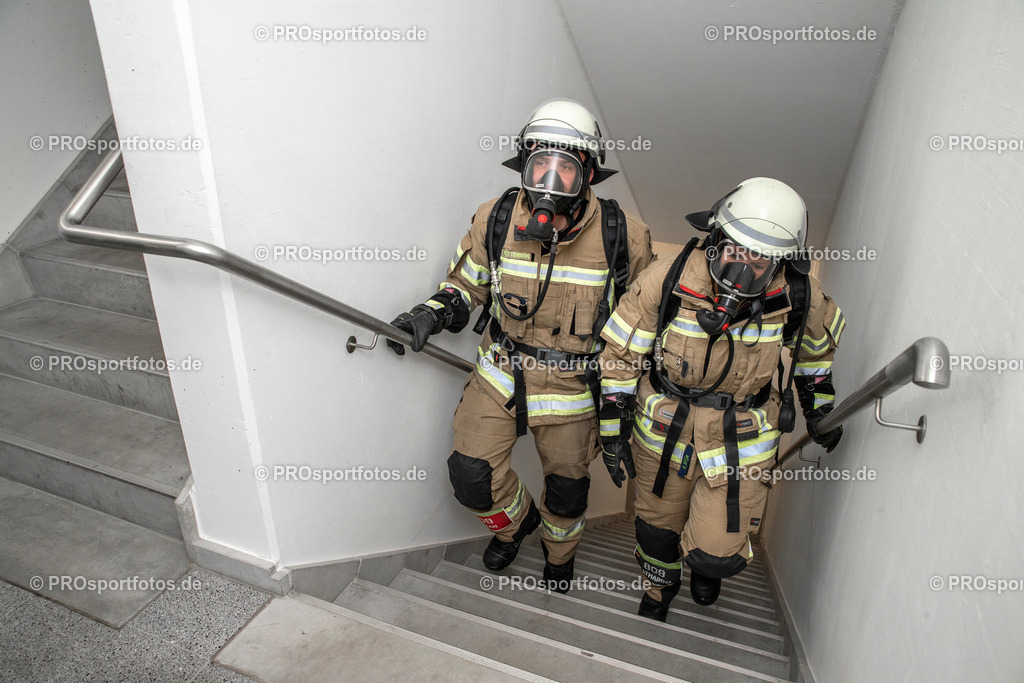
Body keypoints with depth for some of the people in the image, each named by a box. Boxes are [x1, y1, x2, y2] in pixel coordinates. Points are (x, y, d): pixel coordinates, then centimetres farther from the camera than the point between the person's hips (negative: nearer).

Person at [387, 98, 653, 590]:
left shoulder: (622, 237, -17)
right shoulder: (495, 220, -12)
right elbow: (466, 282, 5)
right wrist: (432, 315, -14)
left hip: (573, 383, -1)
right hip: (500, 370, 2)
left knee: (566, 485, 16)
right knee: (471, 476, -2)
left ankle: (559, 553, 53)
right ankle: (516, 520, 36)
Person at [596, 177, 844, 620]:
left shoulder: (799, 297, -17)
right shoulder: (667, 280, -22)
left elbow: (815, 348, 8)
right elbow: (620, 353, -10)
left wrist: (820, 410, 17)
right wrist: (613, 428, -6)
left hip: (739, 442, 0)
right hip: (665, 430, 0)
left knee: (718, 556, -3)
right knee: (658, 526, 19)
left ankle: (708, 563, 39)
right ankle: (658, 591, 54)